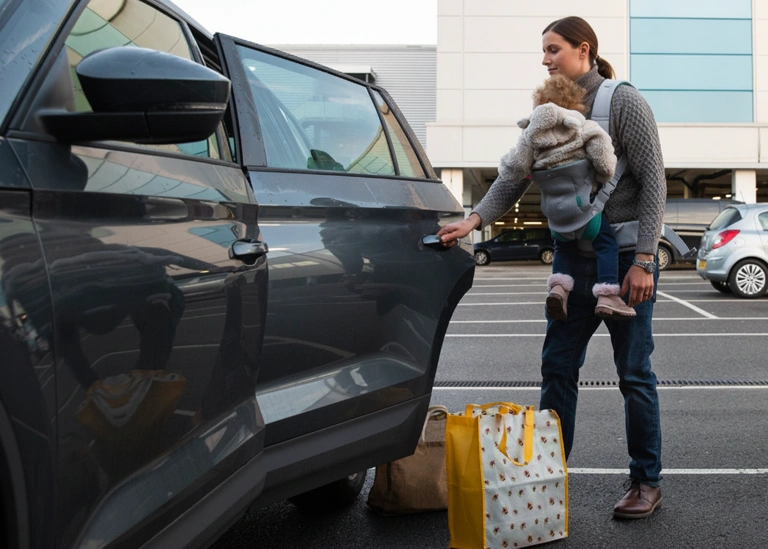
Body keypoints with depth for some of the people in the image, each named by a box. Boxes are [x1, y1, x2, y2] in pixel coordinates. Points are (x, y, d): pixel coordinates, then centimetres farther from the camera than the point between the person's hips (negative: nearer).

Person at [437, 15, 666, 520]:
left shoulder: (624, 103, -8)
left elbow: (653, 182, -12)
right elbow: (516, 177, 2)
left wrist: (643, 260, -18)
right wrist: (476, 218, -16)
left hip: (626, 257, -6)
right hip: (575, 258, 6)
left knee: (634, 374, 3)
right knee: (558, 366, 6)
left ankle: (648, 483, 18)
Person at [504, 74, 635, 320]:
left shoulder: (531, 135, 3)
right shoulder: (586, 129, -4)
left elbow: (513, 170, -1)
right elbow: (605, 164, -9)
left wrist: (505, 165, 23)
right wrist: (601, 179, 12)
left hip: (555, 216, 4)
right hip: (583, 208, -4)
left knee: (563, 247, 26)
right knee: (607, 244, 10)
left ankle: (559, 287, 5)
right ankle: (607, 296, -2)